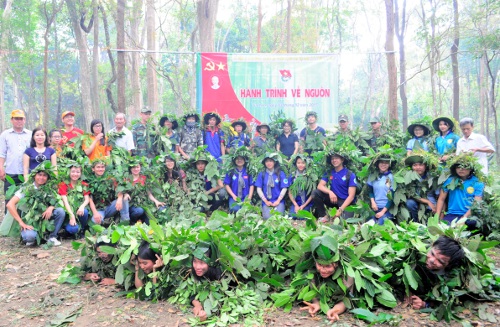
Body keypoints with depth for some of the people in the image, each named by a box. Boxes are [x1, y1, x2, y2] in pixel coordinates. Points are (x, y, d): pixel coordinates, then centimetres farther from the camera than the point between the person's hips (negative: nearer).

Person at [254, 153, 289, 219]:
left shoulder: (281, 173, 1)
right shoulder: (261, 174, 5)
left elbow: (284, 188, 0)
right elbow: (259, 189, 4)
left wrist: (278, 201, -6)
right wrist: (265, 201, -3)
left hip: (278, 201, -1)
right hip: (266, 202, 1)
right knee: (267, 218, -19)